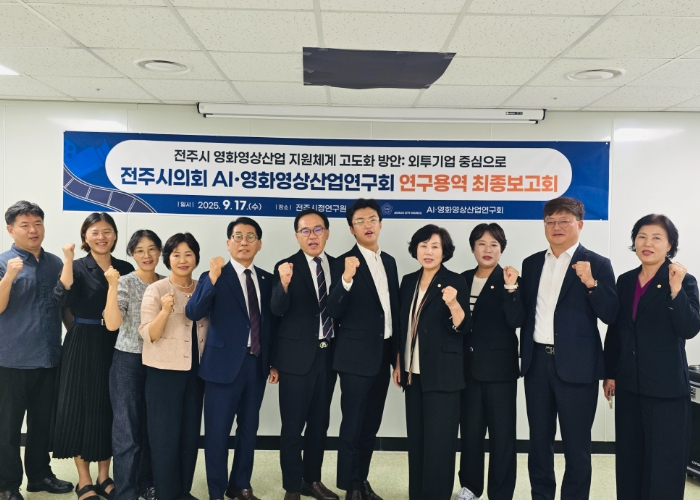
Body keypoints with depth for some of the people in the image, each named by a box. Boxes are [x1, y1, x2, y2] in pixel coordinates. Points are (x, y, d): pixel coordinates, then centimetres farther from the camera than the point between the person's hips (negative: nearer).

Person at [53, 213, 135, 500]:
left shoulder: (126, 269, 6)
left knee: (110, 408, 9)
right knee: (82, 407, 3)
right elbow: (63, 299, -21)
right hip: (83, 346, -3)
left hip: (116, 346, 3)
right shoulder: (78, 267, -3)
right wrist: (68, 260, -24)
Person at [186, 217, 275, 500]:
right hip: (225, 364, -4)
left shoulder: (266, 280, 9)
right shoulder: (215, 277, -6)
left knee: (249, 429, 16)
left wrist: (274, 361, 12)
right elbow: (193, 313, -20)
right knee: (218, 432, 4)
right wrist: (212, 279, -32)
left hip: (257, 364, 5)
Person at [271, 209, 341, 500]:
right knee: (293, 425, 4)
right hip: (298, 356, -4)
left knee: (319, 422, 16)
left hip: (328, 354, 5)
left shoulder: (338, 265, 5)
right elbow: (277, 310, -22)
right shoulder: (286, 267, -8)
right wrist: (284, 283, -38)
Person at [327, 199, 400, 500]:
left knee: (371, 425, 15)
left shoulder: (389, 261, 10)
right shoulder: (345, 262, -10)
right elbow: (334, 312, -17)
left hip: (383, 355, 6)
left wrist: (398, 352, 13)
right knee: (352, 425, 1)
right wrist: (346, 278, -33)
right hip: (357, 356, -6)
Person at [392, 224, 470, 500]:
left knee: (438, 441, -2)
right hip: (413, 372, 6)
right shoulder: (408, 281, 9)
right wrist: (398, 363, 14)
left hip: (442, 373, -6)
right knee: (416, 439, 12)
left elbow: (462, 328, -14)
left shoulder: (455, 281, -8)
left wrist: (453, 303, -31)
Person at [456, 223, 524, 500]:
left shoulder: (509, 280, -4)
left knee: (502, 433, 4)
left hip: (499, 366, -4)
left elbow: (516, 321, -15)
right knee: (470, 430, 13)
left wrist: (510, 288, -25)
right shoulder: (463, 279, 8)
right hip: (468, 365, 4)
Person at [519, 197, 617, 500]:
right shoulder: (532, 263, 11)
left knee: (576, 444, 5)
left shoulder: (596, 264, -3)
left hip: (576, 365, -4)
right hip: (537, 361, 5)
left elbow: (610, 316, -9)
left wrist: (591, 283, -21)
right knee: (539, 440, 15)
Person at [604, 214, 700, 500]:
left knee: (663, 460, 4)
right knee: (628, 457, 15)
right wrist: (610, 373, 12)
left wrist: (676, 290, -28)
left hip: (666, 386, -5)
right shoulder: (625, 281, 8)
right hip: (629, 384, 5)